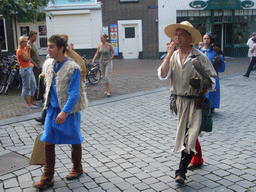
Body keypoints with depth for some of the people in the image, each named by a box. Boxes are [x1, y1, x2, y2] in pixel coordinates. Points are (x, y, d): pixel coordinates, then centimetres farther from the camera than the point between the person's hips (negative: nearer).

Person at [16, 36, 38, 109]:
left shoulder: (24, 49, 15)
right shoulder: (20, 51, -11)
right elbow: (27, 59, -18)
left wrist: (28, 50, 11)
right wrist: (28, 50, -14)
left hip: (29, 68, 10)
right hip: (25, 69, -10)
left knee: (33, 85, 14)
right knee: (26, 87, -4)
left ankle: (31, 101, 27)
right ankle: (28, 104, 2)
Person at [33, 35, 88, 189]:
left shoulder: (72, 68, -17)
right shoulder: (48, 65, 4)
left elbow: (74, 93, -21)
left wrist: (65, 111, -27)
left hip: (69, 110, -6)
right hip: (52, 109, 6)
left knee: (74, 140, 10)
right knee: (48, 142, 4)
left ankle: (77, 168, 32)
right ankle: (48, 177, 15)